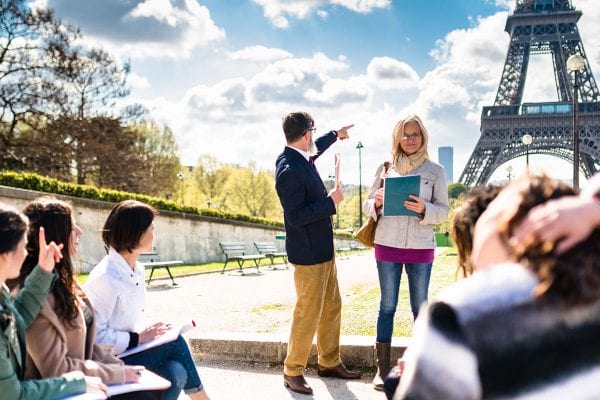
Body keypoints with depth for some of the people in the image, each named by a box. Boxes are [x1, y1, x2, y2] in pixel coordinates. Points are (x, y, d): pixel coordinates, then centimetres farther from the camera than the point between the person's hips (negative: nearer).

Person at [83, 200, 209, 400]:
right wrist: (138, 339, -19)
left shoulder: (138, 270, 7)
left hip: (129, 352, 8)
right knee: (176, 343, -16)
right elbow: (96, 334, -23)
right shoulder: (104, 278, -21)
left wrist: (151, 332, -1)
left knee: (176, 372, -17)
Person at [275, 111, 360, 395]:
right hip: (308, 252, -10)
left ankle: (329, 363, 31)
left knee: (332, 307, 18)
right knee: (308, 313, -1)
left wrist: (336, 135, 43)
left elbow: (315, 149, 32)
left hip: (323, 249, 10)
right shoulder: (290, 170, -24)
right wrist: (331, 201, -21)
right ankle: (293, 372, 12)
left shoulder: (300, 158, 6)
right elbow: (296, 216, -27)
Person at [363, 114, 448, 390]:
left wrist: (424, 209, -21)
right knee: (387, 306, 7)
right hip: (387, 245, 1)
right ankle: (382, 369, 14)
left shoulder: (435, 170, 1)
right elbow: (368, 205, 7)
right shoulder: (385, 168, 4)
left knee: (420, 307, 8)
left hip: (420, 247, -1)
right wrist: (377, 203, -15)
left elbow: (443, 211, -1)